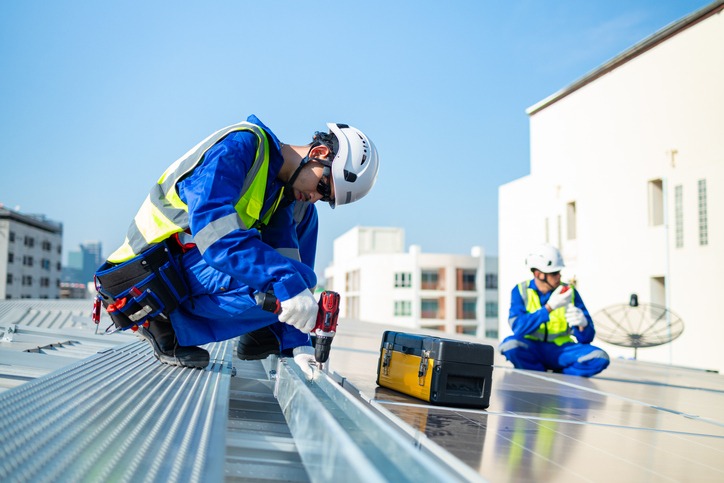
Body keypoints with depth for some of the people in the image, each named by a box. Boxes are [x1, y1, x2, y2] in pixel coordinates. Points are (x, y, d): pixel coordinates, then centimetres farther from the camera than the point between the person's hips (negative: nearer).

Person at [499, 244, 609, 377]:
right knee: (511, 344, -34)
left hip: (561, 350, 1)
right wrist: (549, 307, -26)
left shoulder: (569, 292, 0)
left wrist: (583, 324, -26)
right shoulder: (521, 291, -3)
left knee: (599, 358, -24)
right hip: (532, 351, -1)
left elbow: (586, 338, -2)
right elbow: (518, 328, -20)